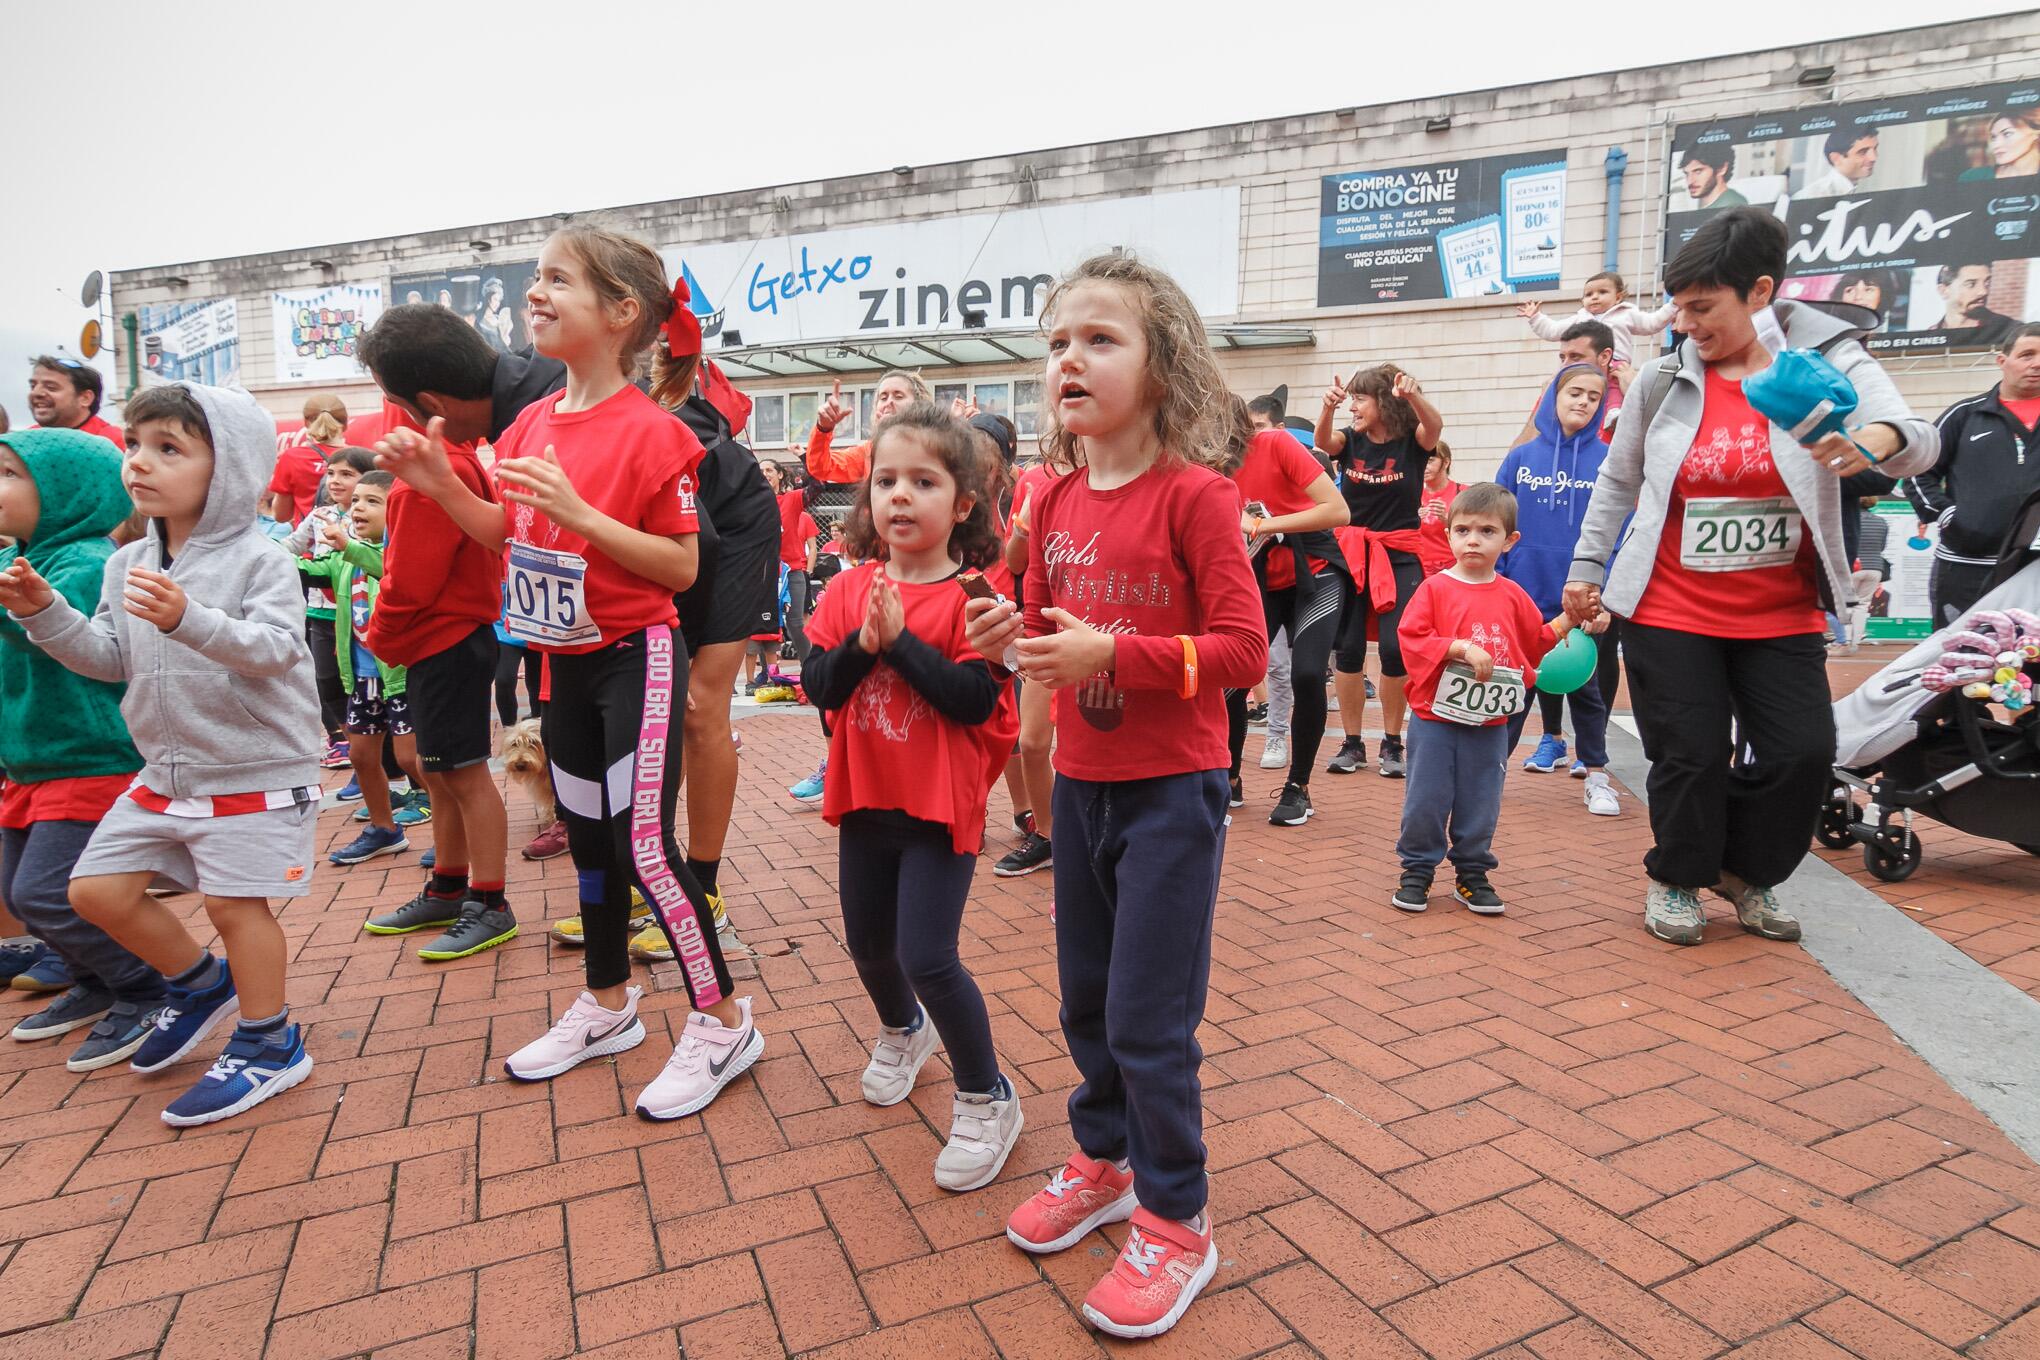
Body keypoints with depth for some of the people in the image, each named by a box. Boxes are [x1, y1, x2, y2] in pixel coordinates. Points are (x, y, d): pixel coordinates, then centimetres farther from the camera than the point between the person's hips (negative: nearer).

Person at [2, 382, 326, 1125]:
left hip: (256, 773, -7)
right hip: (166, 770, 8)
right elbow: (110, 658, 12)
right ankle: (200, 982, 34)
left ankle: (269, 1043, 16)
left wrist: (189, 618, -39)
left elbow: (274, 647, -26)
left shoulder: (259, 561, -14)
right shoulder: (128, 563, 7)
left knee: (235, 901, -2)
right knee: (96, 889, 11)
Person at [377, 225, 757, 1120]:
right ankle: (608, 1005, 34)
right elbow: (506, 536, 16)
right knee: (587, 838, 17)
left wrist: (580, 513, -25)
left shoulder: (651, 432, -15)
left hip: (636, 657, -8)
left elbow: (682, 567, -17)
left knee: (642, 845, -7)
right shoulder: (531, 424, 7)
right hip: (564, 658, 8)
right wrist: (439, 483, 1)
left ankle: (722, 1022, 10)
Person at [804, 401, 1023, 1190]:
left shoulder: (972, 595, -12)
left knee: (927, 956, -9)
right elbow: (817, 686, -4)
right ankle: (904, 1031, 52)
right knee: (866, 943, 20)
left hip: (942, 804, -6)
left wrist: (901, 639, -24)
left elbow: (976, 700, -21)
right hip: (866, 798, 6)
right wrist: (862, 644, -21)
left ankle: (985, 1099, 15)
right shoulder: (850, 590, 2)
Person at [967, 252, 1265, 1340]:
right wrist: (1010, 640, -8)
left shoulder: (1193, 495, -14)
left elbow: (1243, 651, -18)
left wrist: (1110, 653, -27)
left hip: (1171, 789, -6)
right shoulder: (1054, 502, 4)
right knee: (1086, 999, 19)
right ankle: (1105, 1160, 43)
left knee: (1148, 1016, 1)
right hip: (1080, 782, 6)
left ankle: (1174, 1222, 25)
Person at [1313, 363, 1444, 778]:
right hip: (1351, 551, 2)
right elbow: (1322, 441, -18)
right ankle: (1352, 743, 14)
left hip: (1399, 554, -2)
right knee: (1348, 648, 1)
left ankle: (1392, 743, 11)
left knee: (1394, 648, -8)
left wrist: (1413, 395, -45)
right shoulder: (1349, 440, 3)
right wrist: (1328, 406, -40)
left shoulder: (1412, 441, -3)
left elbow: (1435, 425, -24)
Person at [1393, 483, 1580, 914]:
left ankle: (1472, 873, 24)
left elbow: (1535, 642, 18)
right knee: (1426, 799, 2)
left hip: (1490, 723, 3)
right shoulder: (1435, 588, -5)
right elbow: (1412, 637, -14)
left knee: (1480, 802, 10)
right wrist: (1460, 648, -22)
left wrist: (1566, 621, 6)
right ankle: (1417, 870, 17)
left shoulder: (1513, 596, 7)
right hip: (1434, 718, -3)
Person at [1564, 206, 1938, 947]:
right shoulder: (1664, 377, -2)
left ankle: (1746, 871, 27)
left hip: (1780, 615, 1)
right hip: (1669, 612, -1)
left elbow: (1919, 441, -14)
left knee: (1803, 752, -1)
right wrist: (1587, 566, 7)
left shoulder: (1829, 363, -4)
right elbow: (1618, 481, 9)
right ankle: (1676, 879, 25)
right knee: (1690, 755, 0)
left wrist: (1877, 439, -38)